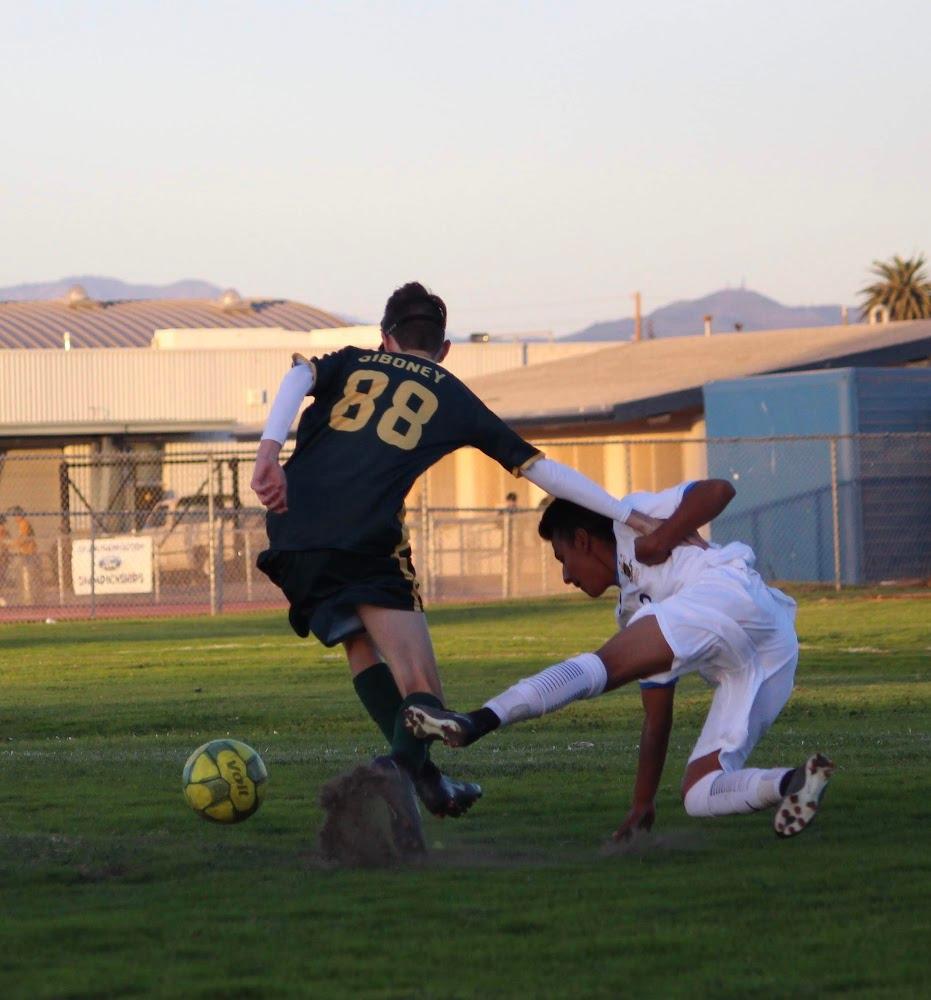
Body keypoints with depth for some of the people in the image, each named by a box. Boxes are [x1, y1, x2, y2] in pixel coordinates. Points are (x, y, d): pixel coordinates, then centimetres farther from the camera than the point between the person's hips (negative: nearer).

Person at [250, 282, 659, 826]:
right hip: (366, 535, -4)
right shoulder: (454, 398, 21)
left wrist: (270, 451, -10)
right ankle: (408, 759, -31)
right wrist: (627, 514, 23)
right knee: (421, 684, -5)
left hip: (292, 529, 4)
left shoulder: (351, 363, 26)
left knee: (361, 645, 18)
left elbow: (299, 376, 2)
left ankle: (421, 774, 9)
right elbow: (538, 466, 20)